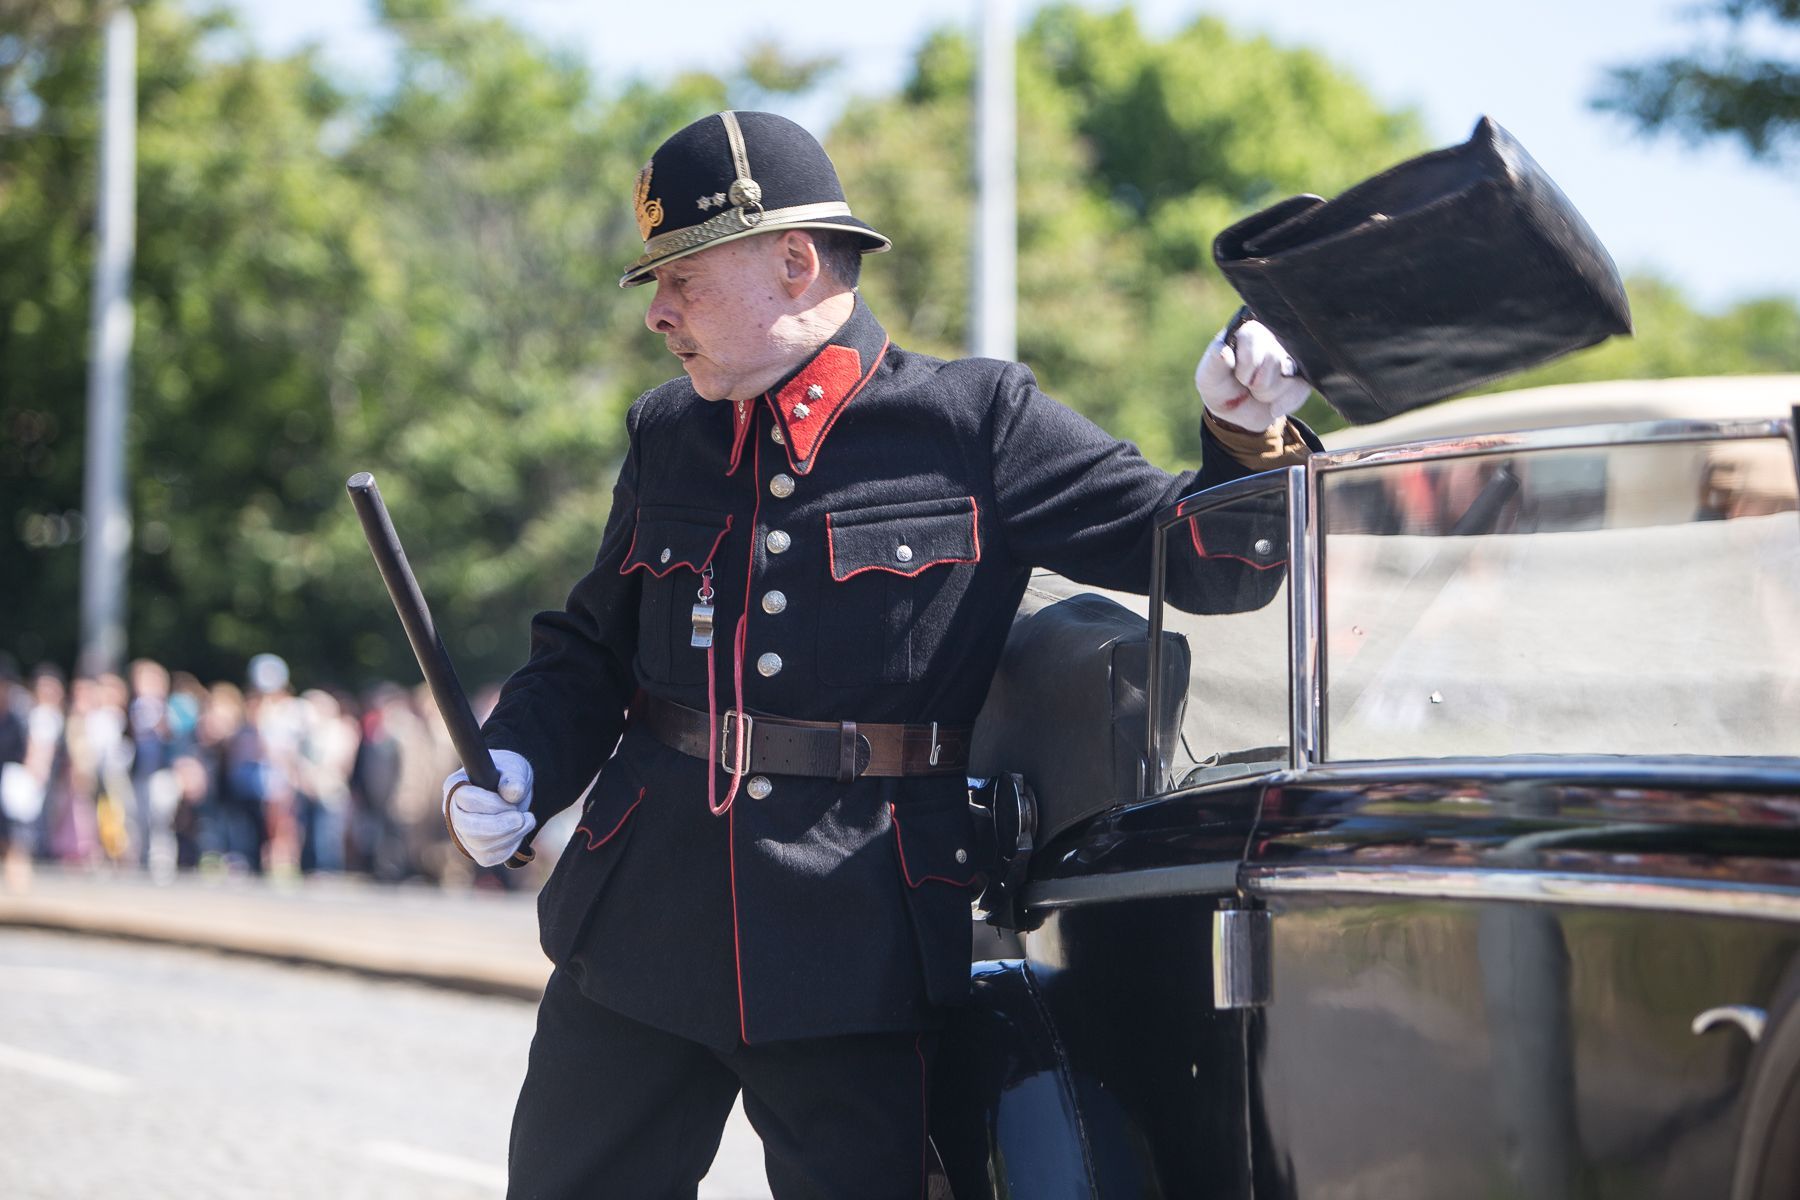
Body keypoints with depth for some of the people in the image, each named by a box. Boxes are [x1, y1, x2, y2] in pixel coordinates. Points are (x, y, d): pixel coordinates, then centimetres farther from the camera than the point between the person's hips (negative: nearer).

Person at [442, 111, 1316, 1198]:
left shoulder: (978, 424, -2)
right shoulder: (667, 435, 12)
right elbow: (591, 650, 20)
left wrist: (1245, 438, -19)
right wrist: (517, 764, 2)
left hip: (858, 950, -4)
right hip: (642, 931, 4)